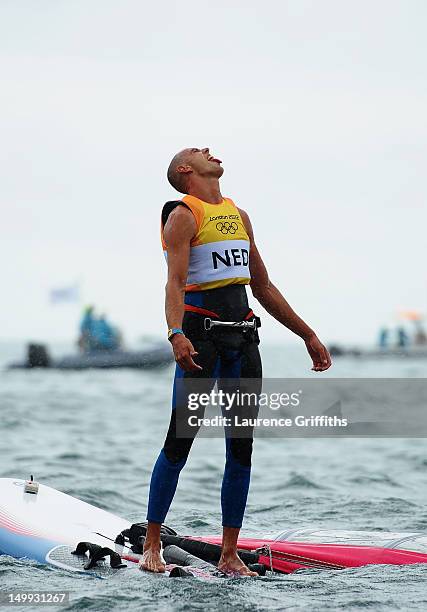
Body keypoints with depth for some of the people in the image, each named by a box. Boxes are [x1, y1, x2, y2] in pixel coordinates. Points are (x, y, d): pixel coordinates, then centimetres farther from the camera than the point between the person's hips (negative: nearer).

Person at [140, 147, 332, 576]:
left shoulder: (239, 215, 20)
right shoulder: (183, 215, -2)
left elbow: (263, 288, 25)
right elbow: (175, 282, -15)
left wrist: (308, 336, 23)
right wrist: (176, 335, -32)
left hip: (242, 338, 7)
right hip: (201, 335, -7)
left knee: (241, 447, 3)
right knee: (179, 441, -9)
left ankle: (229, 555, 7)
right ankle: (151, 546, -1)